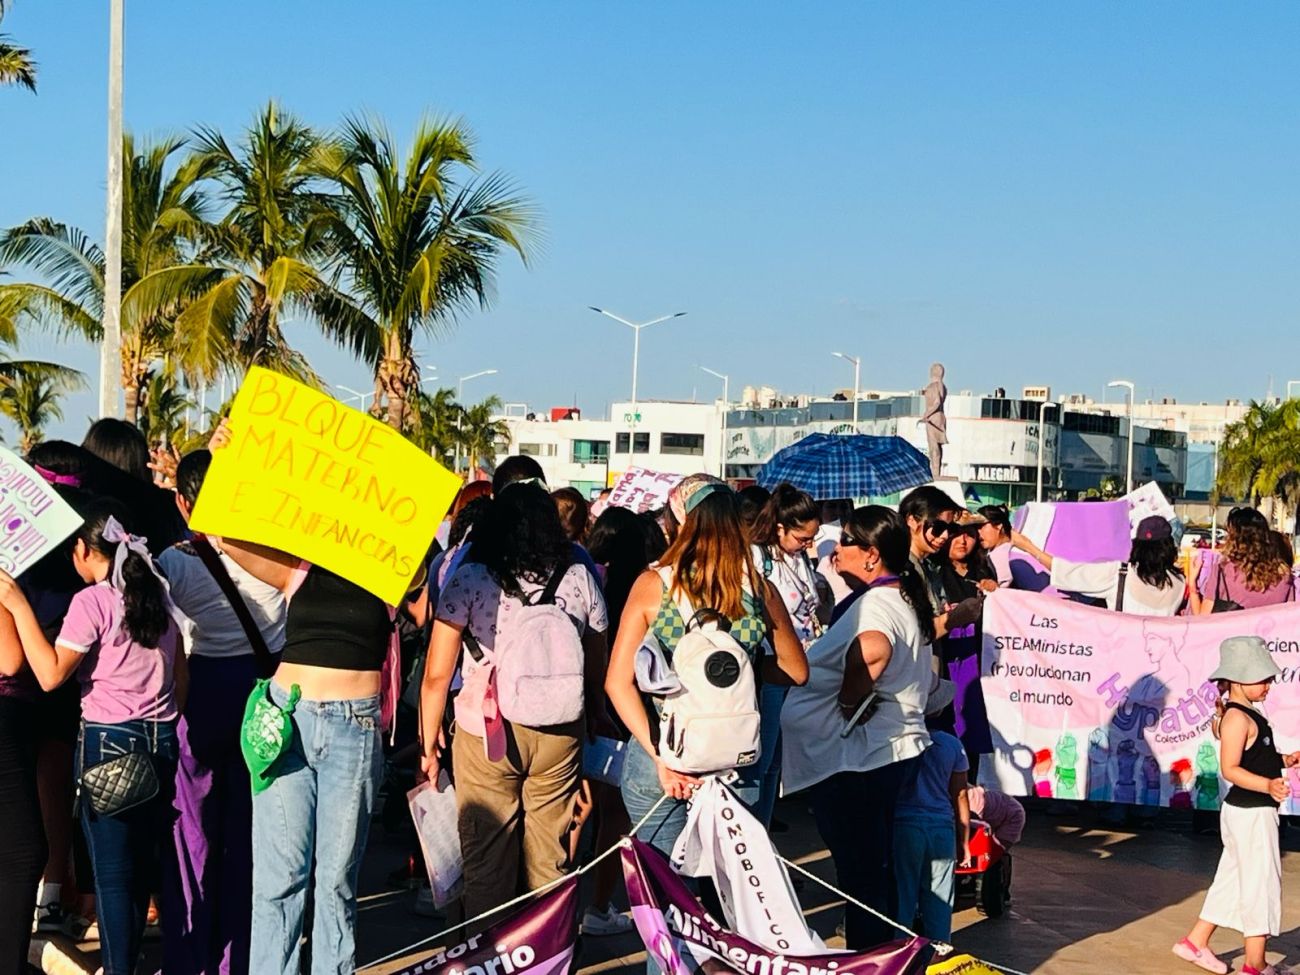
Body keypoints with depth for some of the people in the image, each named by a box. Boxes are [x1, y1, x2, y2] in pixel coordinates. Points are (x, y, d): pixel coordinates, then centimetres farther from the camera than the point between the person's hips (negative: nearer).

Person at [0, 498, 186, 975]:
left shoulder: (92, 601, -12)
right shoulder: (159, 594, 8)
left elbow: (51, 674, -16)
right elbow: (181, 677, 13)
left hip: (108, 741, -6)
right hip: (161, 742, 6)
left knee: (112, 873, 0)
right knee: (144, 867, 13)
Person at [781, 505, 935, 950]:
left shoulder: (876, 603, -20)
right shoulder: (905, 598, 13)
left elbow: (872, 648, -38)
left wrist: (849, 698, -22)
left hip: (858, 757, -11)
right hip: (890, 749, 11)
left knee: (860, 872, -1)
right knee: (876, 868, 20)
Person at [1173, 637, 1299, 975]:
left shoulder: (1248, 715, 13)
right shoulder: (1237, 718, -19)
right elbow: (1230, 769, -26)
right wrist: (1267, 785, -37)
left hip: (1254, 811, 10)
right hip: (1250, 812, -10)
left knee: (1234, 880, 17)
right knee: (1261, 881, -3)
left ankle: (1196, 942, 25)